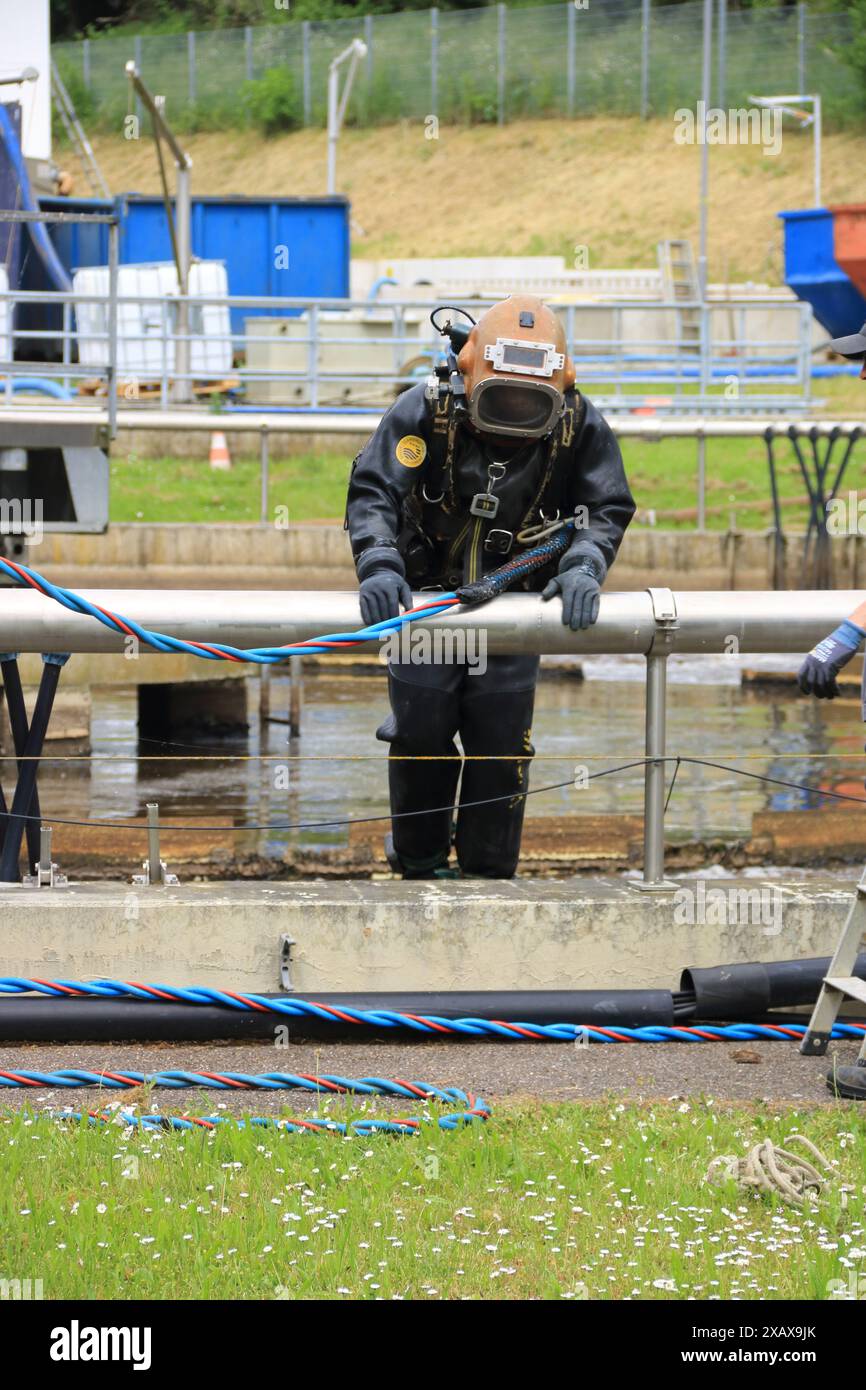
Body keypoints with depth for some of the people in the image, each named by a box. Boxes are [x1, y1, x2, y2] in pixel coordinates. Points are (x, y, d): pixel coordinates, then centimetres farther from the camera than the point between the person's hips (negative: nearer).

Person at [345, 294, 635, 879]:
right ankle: (420, 862, 19)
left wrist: (582, 567, -28)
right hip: (426, 597, -1)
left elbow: (607, 508, -8)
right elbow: (373, 491, -21)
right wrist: (379, 564, -38)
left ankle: (489, 871, 9)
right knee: (422, 733, 1)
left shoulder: (580, 427, -14)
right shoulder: (425, 409, -19)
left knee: (502, 738, -3)